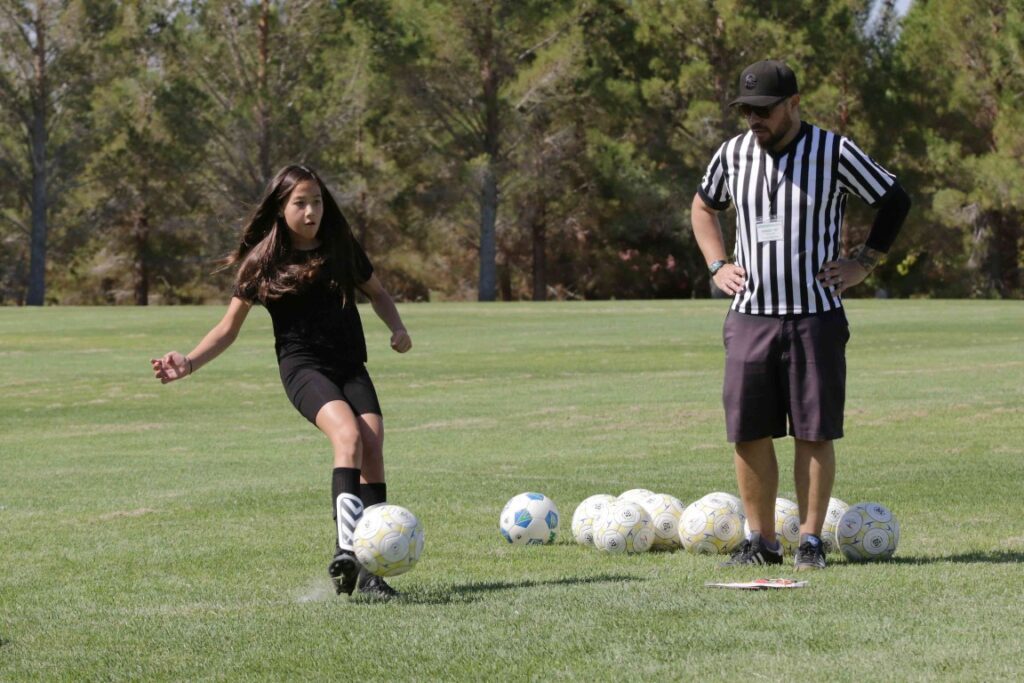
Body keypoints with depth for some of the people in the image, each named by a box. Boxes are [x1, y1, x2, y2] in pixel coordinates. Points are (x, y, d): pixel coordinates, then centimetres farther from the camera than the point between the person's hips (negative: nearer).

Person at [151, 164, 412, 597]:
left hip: (351, 366, 4)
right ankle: (346, 549, -42)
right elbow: (229, 328, 4)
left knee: (373, 444, -17)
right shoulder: (263, 262, 0)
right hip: (303, 367, -4)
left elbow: (376, 292, 24)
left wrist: (397, 328, 6)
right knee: (348, 433, -31)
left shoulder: (341, 248, 8)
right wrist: (188, 363, -9)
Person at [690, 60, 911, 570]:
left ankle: (811, 539, 6)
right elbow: (703, 207, 25)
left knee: (814, 433, -2)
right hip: (749, 315, 3)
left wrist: (863, 263, 1)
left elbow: (895, 200, 6)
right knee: (748, 431, 0)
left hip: (816, 316, -3)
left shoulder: (835, 154, -4)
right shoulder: (732, 154, 6)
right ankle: (761, 540, 8)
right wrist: (716, 265, 13)